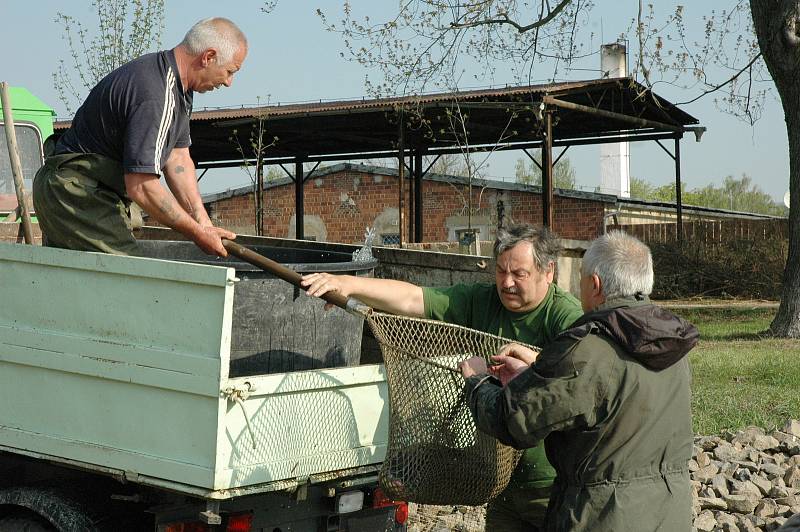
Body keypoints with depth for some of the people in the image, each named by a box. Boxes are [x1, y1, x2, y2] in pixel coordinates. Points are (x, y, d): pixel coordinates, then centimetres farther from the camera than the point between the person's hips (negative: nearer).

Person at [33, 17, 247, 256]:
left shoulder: (178, 88, 7)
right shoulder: (155, 96, -27)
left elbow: (178, 157, 11)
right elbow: (141, 187, -29)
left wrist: (203, 221, 1)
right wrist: (197, 233, -19)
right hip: (78, 193, -11)